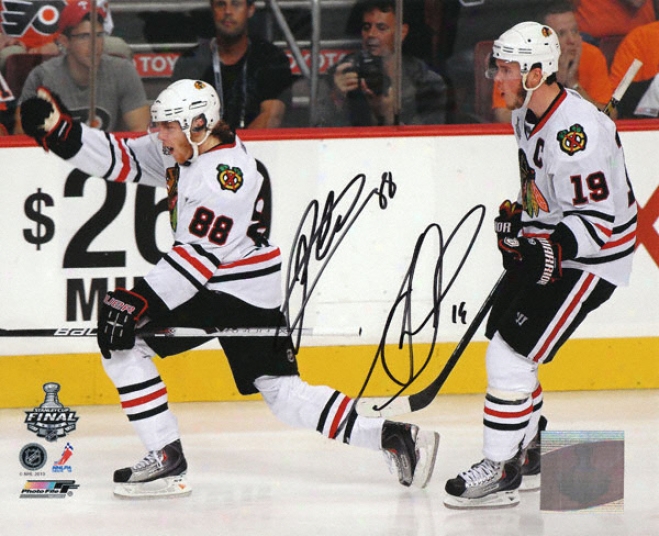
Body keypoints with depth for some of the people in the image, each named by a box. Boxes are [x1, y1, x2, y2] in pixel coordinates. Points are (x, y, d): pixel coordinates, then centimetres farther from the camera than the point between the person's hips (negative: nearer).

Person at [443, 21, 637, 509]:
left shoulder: (577, 131, -29)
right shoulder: (527, 112, 3)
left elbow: (600, 218, -28)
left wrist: (549, 248, -37)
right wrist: (519, 219, 16)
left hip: (591, 258, -10)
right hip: (547, 246, 10)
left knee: (511, 352, -14)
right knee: (503, 346, 13)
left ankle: (501, 472, -7)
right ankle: (529, 455, 27)